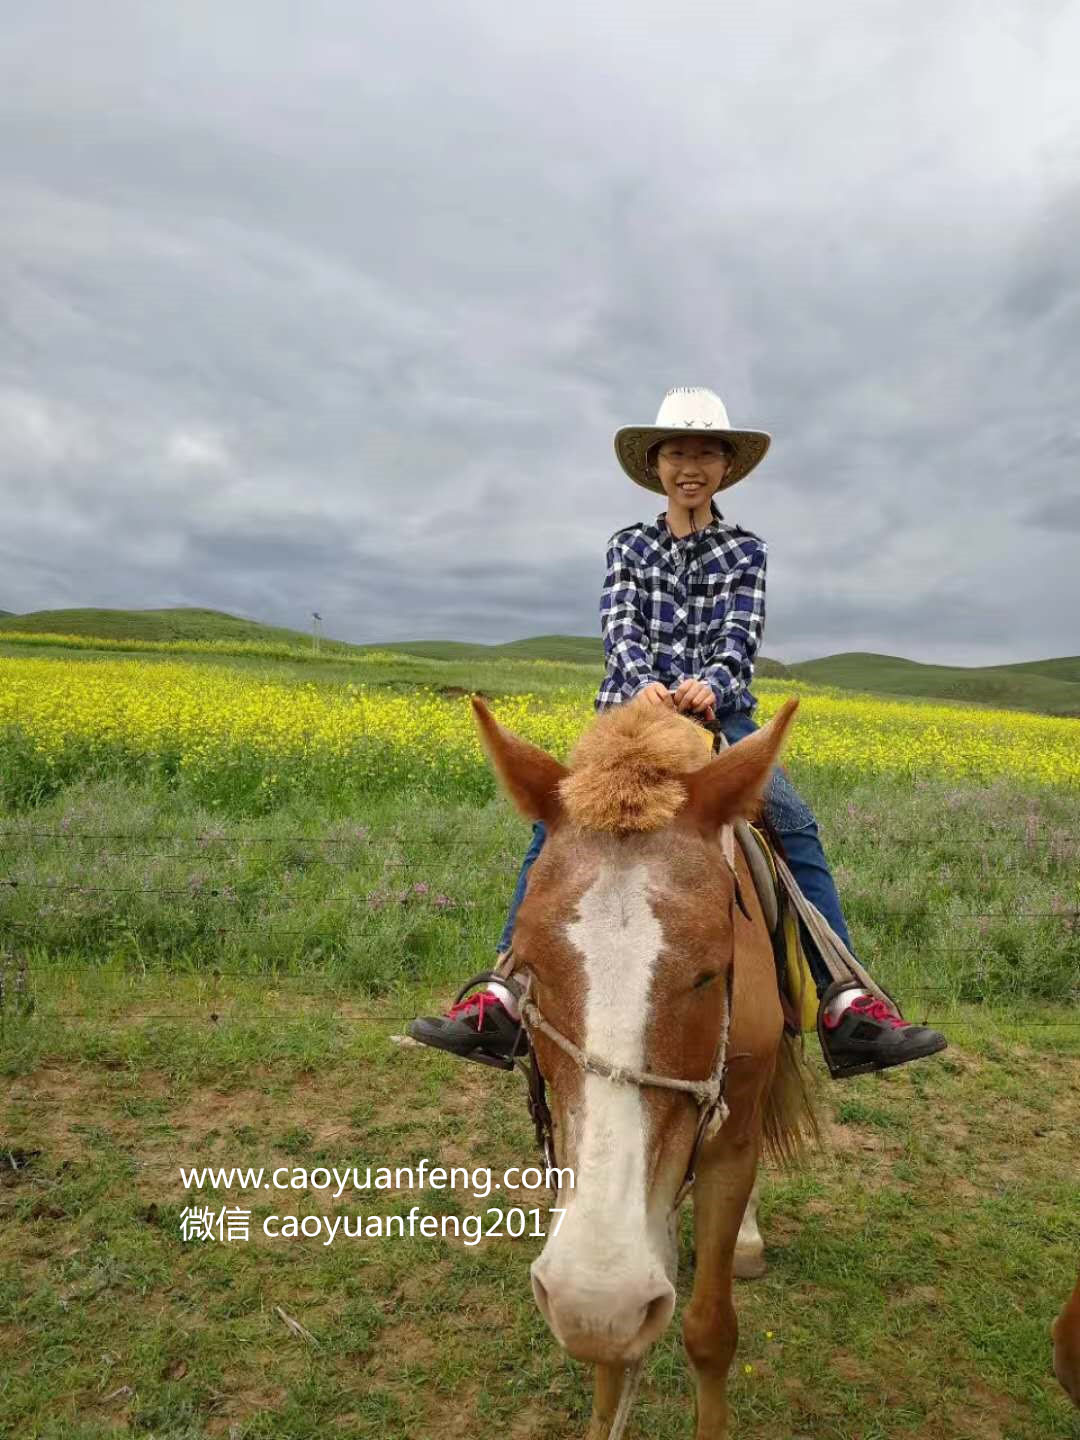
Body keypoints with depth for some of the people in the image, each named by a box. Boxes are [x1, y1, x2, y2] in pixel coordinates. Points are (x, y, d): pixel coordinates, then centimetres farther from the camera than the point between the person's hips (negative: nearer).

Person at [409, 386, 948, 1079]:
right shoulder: (629, 545, 13)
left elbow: (742, 633, -3)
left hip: (720, 713, 1)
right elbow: (620, 626, -3)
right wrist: (644, 684, -27)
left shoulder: (746, 549, 12)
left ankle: (847, 1004, -23)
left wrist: (709, 682, -27)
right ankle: (504, 998, -28)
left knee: (796, 826, -25)